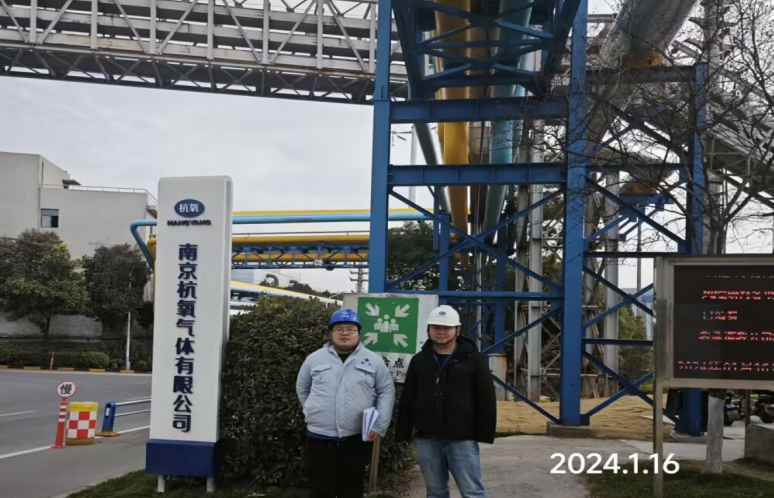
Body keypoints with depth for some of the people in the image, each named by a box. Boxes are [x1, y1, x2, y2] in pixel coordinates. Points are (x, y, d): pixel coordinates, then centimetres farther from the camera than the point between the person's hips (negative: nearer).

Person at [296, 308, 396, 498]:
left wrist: (379, 426, -5)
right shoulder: (314, 359, 5)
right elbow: (302, 389, 16)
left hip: (357, 439, 0)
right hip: (320, 439, 0)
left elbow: (386, 392, 2)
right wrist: (314, 413, 11)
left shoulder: (374, 361, 2)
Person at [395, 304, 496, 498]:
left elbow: (486, 399, -2)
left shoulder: (473, 359, 0)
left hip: (462, 438, -4)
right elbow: (407, 400, 12)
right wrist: (403, 433, 6)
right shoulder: (419, 360, 10)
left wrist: (485, 434, -7)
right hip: (427, 438, 4)